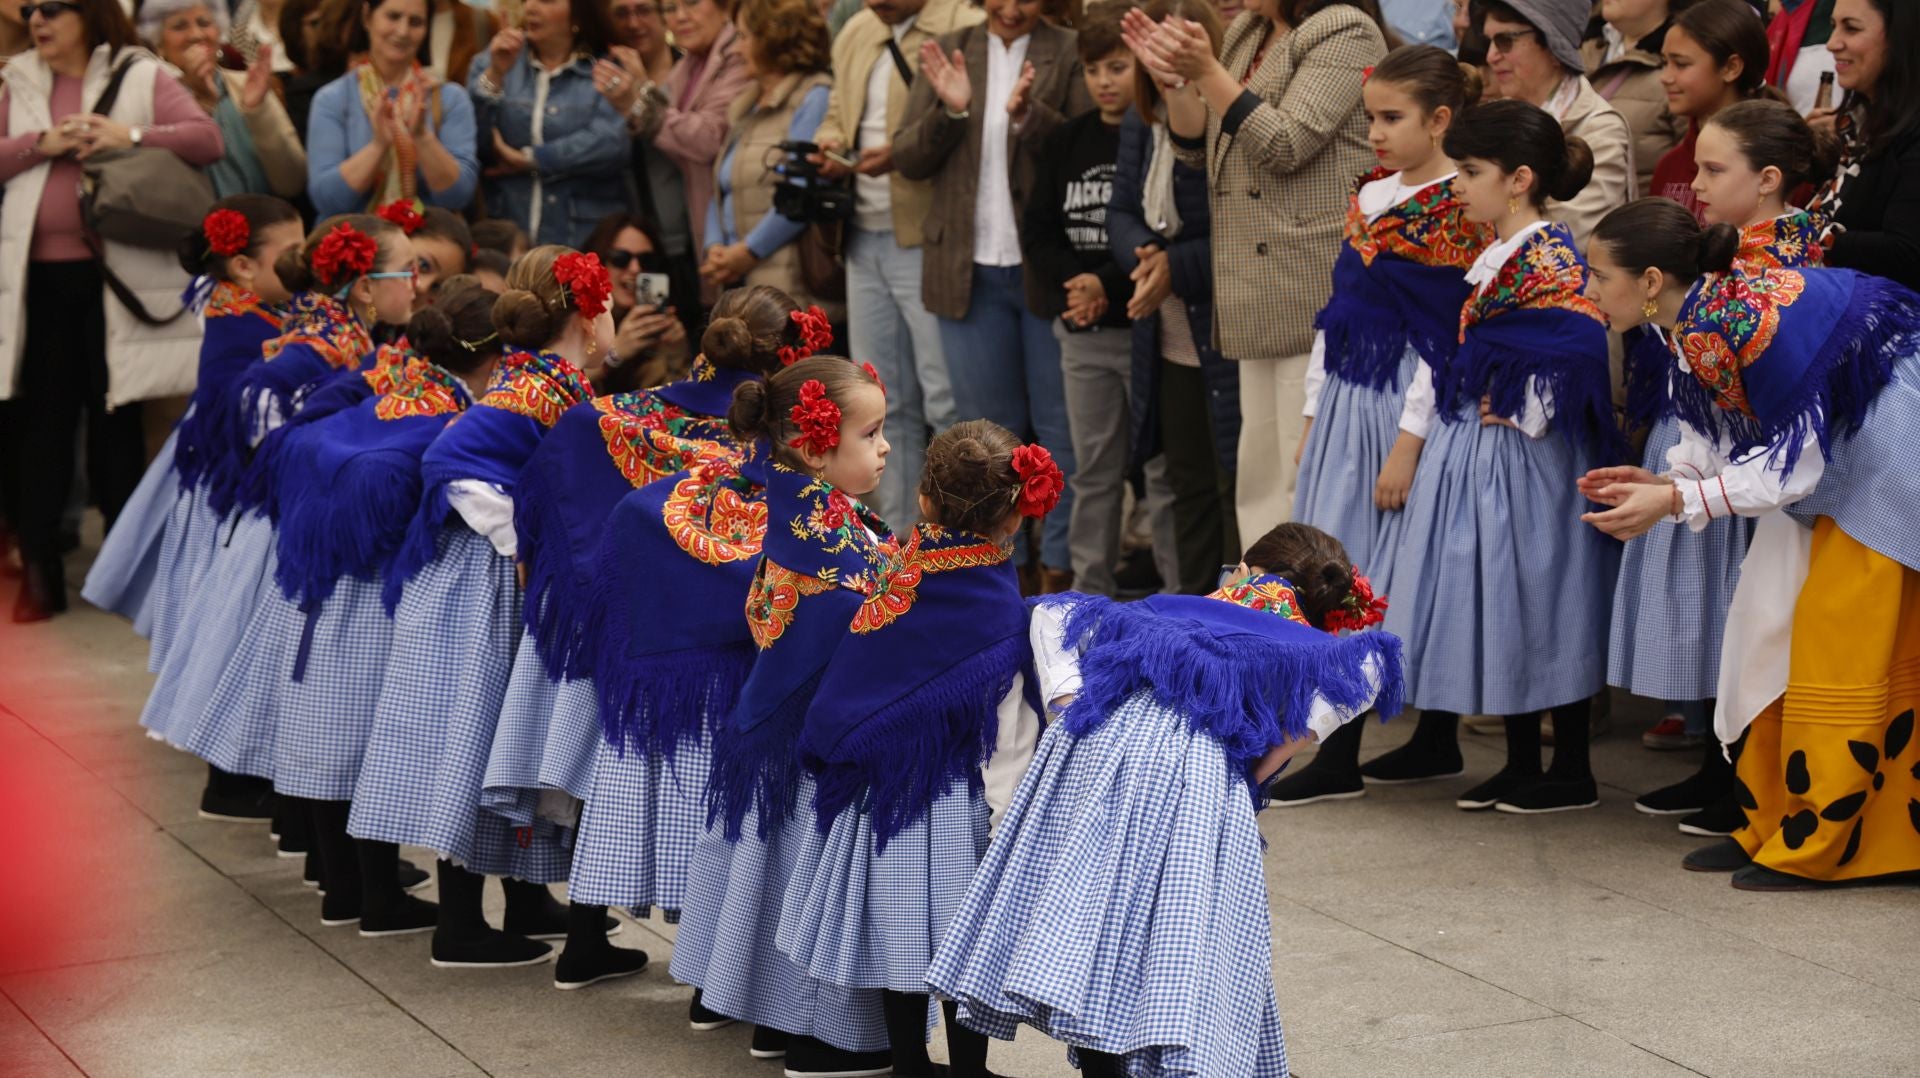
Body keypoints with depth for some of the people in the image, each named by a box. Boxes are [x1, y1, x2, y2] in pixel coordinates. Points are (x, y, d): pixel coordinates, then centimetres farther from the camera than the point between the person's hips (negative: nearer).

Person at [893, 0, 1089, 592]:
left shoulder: (1069, 54, -3)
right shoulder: (948, 52, 8)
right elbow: (907, 157, 4)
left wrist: (1028, 114, -24)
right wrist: (950, 110, -13)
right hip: (970, 270, 4)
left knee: (1059, 423, 2)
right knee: (987, 425, 11)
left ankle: (1060, 564, 10)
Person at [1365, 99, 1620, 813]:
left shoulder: (1550, 260, -17)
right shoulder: (1491, 255, 11)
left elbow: (1581, 350, -26)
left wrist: (1523, 416, -18)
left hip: (1522, 461, -9)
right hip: (1472, 452, 9)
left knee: (1536, 604, -2)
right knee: (1492, 602, 13)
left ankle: (1572, 774, 7)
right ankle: (1521, 766, 22)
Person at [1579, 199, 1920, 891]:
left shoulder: (1747, 322, -30)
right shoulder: (1693, 319, -2)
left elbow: (1792, 464, -25)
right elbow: (1738, 444, 6)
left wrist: (1676, 499, -24)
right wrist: (1661, 483, -8)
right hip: (1831, 441, 9)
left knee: (1838, 642, -6)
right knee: (1773, 625, 8)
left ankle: (1816, 846, 3)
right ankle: (1773, 827, 16)